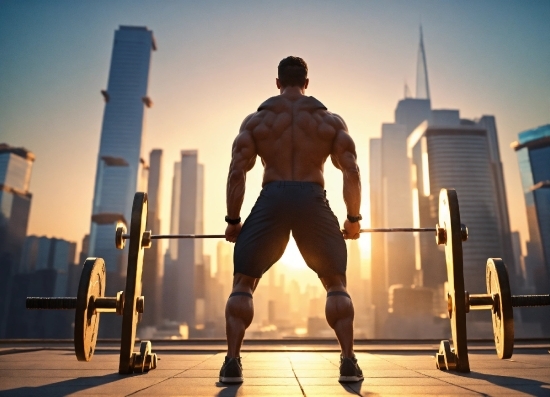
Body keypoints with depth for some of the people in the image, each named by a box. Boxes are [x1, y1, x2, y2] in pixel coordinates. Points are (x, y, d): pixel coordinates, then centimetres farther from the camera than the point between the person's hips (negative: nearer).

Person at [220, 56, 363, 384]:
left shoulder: (256, 119, 14)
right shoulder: (331, 120, 15)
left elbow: (237, 173, 5)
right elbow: (352, 173, 5)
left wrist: (233, 221, 11)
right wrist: (354, 218, 14)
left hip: (271, 202, 0)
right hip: (314, 202, 1)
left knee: (243, 284, 12)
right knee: (336, 284, 15)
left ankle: (232, 362, 5)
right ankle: (349, 362, 6)